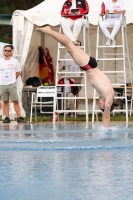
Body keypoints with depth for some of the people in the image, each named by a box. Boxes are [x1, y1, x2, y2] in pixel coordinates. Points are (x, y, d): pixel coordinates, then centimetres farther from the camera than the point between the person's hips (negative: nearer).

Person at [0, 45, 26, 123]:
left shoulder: (15, 62, 2)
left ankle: (19, 117, -4)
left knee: (16, 101, -4)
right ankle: (7, 118, 6)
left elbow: (18, 72, 13)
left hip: (12, 85, -1)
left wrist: (12, 79, 10)